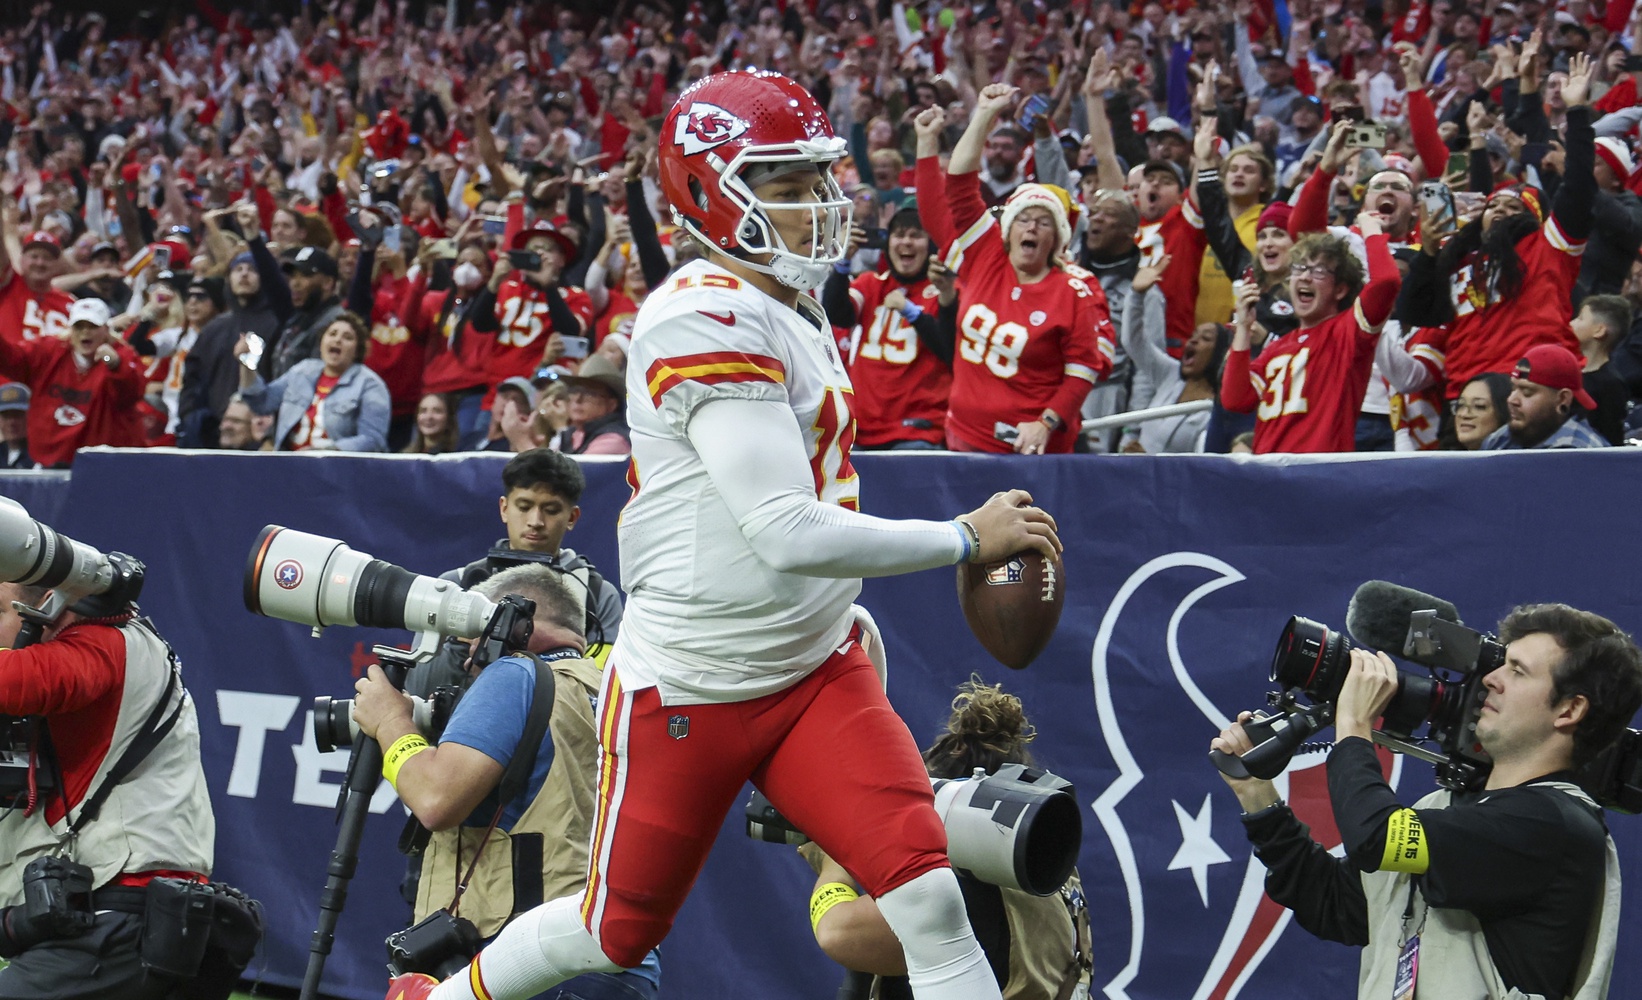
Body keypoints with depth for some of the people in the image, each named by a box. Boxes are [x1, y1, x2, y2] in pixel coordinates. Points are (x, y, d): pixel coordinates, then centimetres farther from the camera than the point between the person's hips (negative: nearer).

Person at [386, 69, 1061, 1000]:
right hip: (691, 687, -7)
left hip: (815, 672, 7)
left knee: (927, 892, -11)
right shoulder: (705, 322, -22)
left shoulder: (791, 306, 8)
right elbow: (789, 532, -29)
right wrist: (967, 538, -22)